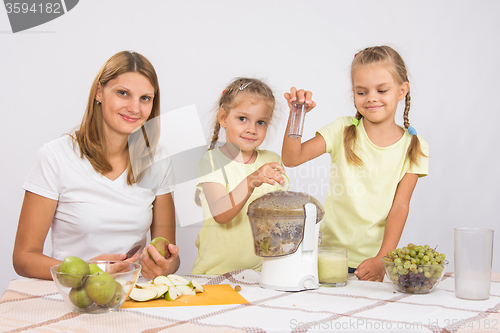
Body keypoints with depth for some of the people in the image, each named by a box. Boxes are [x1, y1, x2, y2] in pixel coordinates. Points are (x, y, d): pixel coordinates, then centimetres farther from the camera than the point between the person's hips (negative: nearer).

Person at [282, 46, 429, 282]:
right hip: (330, 252, 0)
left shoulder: (413, 147, 0)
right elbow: (291, 158, -8)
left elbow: (400, 207, -4)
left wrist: (382, 260, -14)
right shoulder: (343, 130, 0)